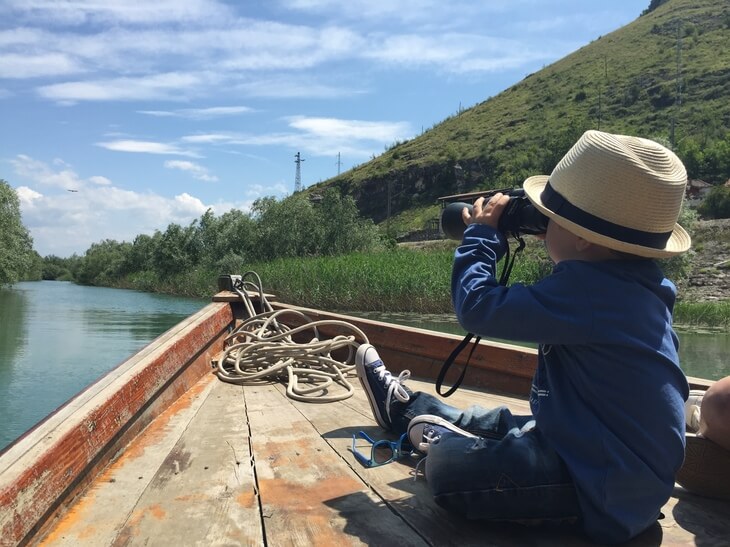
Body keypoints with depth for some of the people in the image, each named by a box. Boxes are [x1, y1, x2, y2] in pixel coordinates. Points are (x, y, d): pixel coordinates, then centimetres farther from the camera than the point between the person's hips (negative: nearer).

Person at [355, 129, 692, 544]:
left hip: (610, 487, -10)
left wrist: (482, 236, -10)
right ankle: (407, 407, 41)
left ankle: (430, 430, 13)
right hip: (612, 453, 10)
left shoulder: (590, 288, -30)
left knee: (448, 465, -18)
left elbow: (479, 308, -25)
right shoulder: (634, 280, 1)